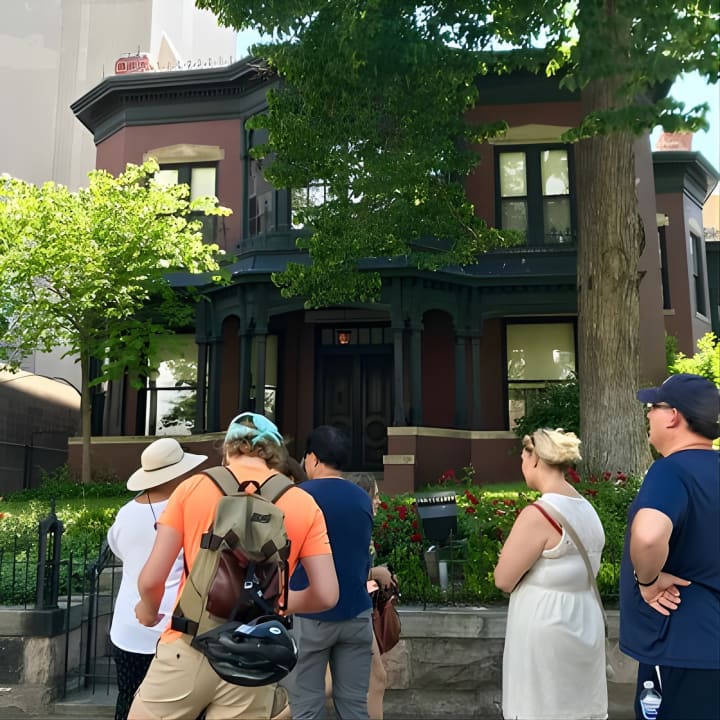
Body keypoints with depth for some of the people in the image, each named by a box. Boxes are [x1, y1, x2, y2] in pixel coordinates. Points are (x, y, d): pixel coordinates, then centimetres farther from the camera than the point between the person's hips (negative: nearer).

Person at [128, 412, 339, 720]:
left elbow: (151, 579, -2)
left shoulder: (194, 486, 0)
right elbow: (326, 595, -2)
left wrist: (148, 610, 19)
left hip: (191, 646, -1)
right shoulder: (304, 504, 3)